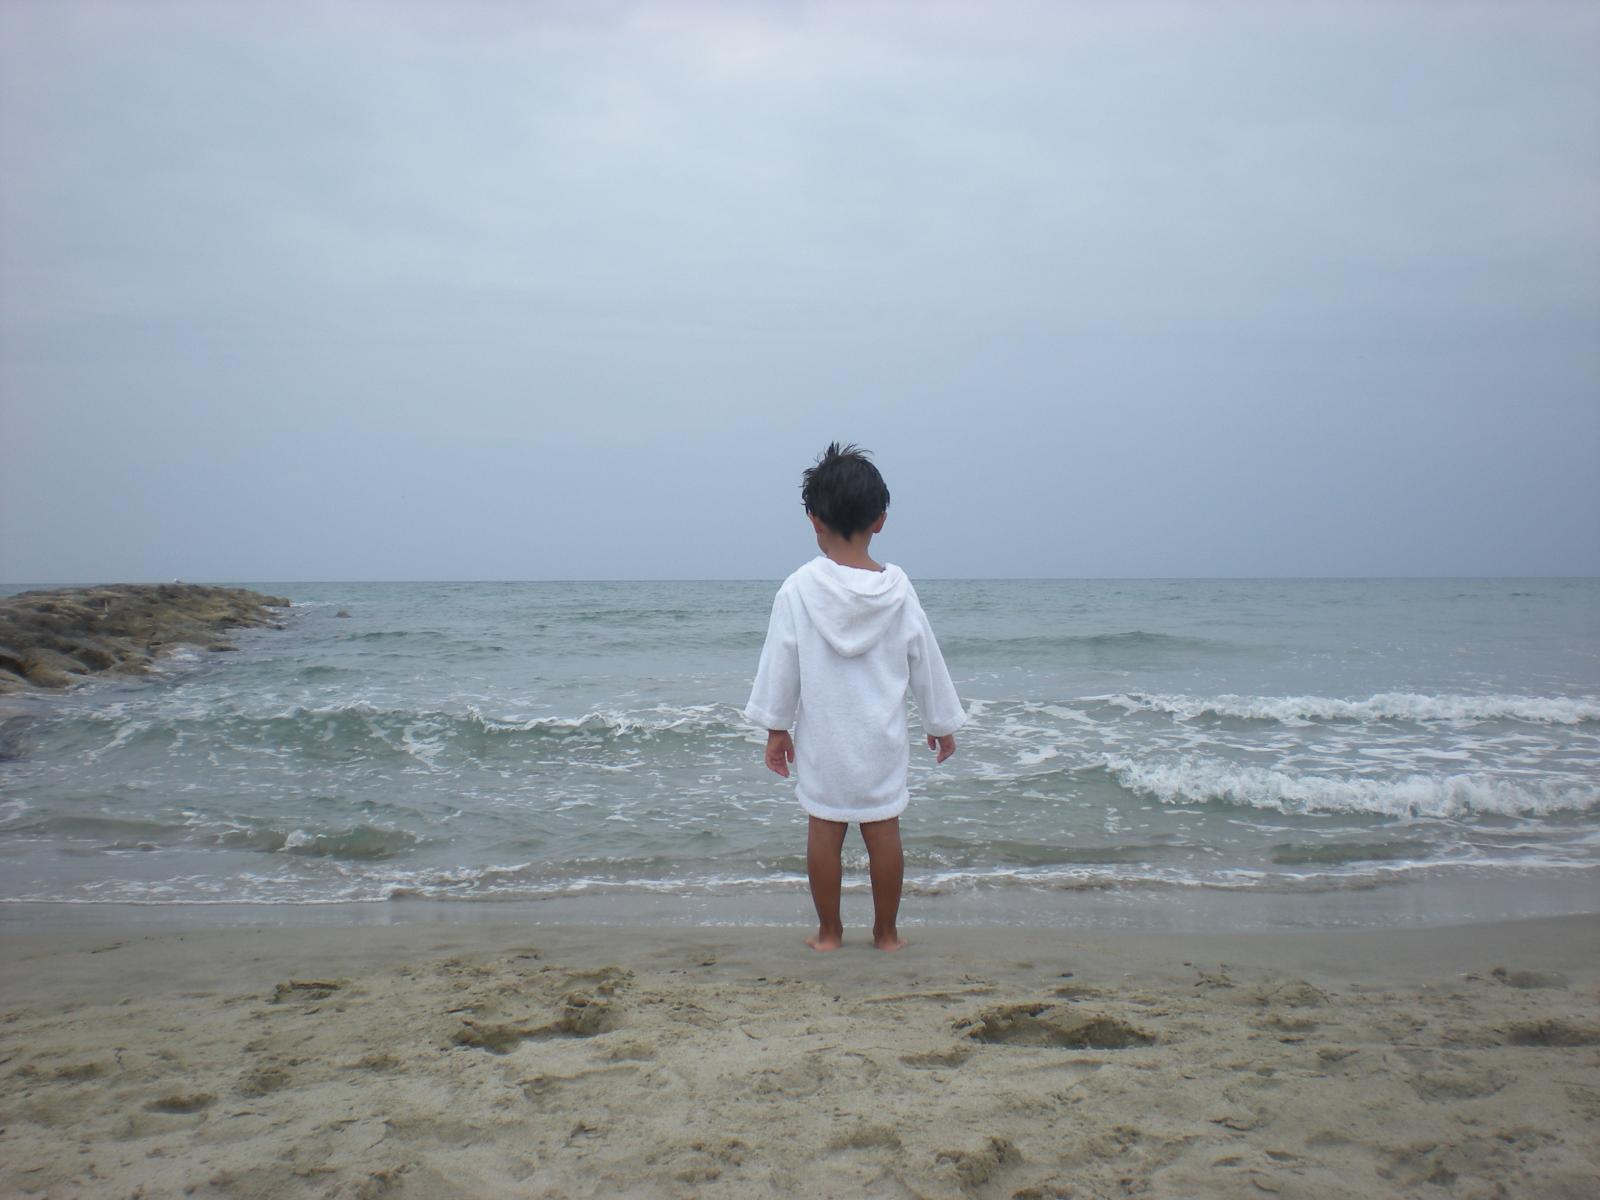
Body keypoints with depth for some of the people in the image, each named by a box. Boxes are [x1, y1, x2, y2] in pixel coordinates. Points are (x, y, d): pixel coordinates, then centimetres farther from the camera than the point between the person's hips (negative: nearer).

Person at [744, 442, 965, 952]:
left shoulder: (799, 589, -11)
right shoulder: (898, 589, -6)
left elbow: (780, 664, -6)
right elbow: (925, 662, 1)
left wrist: (776, 725, 5)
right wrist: (941, 722, 14)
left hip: (821, 734, -1)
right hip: (882, 736, 1)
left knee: (824, 827, 8)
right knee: (883, 828, 9)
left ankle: (828, 932, 17)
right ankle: (886, 932, 18)